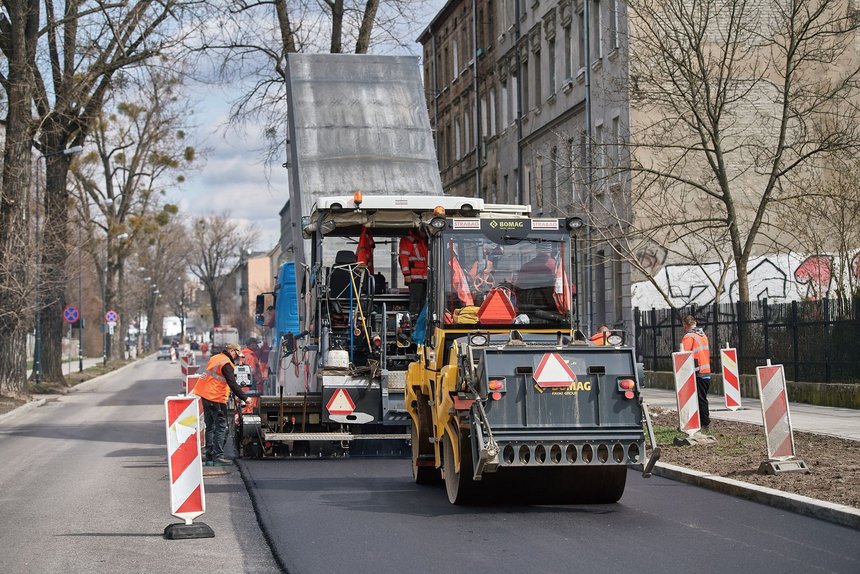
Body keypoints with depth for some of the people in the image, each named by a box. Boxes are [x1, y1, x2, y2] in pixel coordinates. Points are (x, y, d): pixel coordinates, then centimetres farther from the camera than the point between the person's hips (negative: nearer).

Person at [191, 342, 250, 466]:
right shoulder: (226, 364, -13)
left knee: (210, 426, 14)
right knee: (221, 426, -5)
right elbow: (232, 384, -18)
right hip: (215, 398, -9)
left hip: (204, 395, 9)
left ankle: (209, 455, 15)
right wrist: (244, 398, -13)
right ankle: (218, 456, -10)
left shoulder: (215, 358, 15)